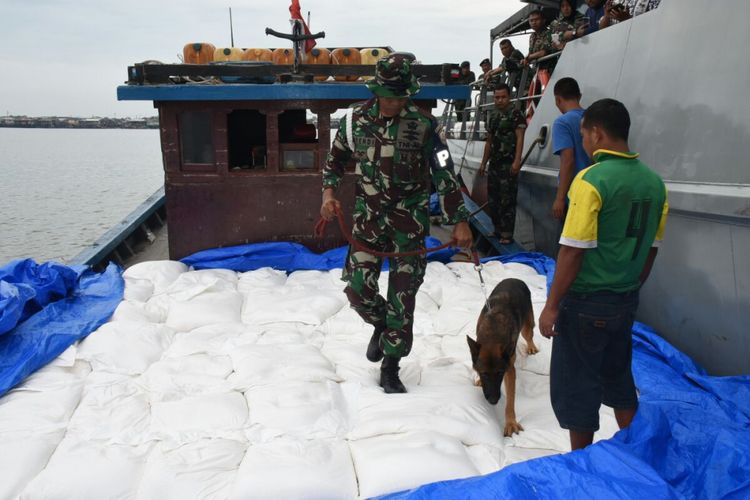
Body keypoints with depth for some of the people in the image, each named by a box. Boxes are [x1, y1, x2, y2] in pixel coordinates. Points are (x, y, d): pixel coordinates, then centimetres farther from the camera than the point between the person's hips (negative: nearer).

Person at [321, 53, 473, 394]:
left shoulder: (423, 125, -10)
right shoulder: (356, 118, -2)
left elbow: (445, 174, -7)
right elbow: (336, 157, 14)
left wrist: (459, 221, -8)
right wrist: (329, 191, 0)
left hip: (410, 220, -2)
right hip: (368, 215, 2)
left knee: (402, 297, 2)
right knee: (357, 288, -2)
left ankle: (390, 369, 18)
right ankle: (381, 325, 34)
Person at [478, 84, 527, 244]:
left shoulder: (516, 115, -6)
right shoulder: (492, 116, 16)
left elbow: (520, 139, -14)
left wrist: (517, 161, -25)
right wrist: (484, 163, 20)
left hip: (508, 164, -8)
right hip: (494, 164, 8)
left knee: (507, 200, -8)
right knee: (492, 200, 13)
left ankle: (507, 234, -3)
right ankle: (498, 229, 26)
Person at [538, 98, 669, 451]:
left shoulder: (591, 179, -18)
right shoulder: (654, 181, 3)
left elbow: (573, 251, -20)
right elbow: (651, 249, 10)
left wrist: (552, 306, -12)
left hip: (586, 302, -7)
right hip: (626, 302, 7)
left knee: (576, 385, 9)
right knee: (618, 377, 23)